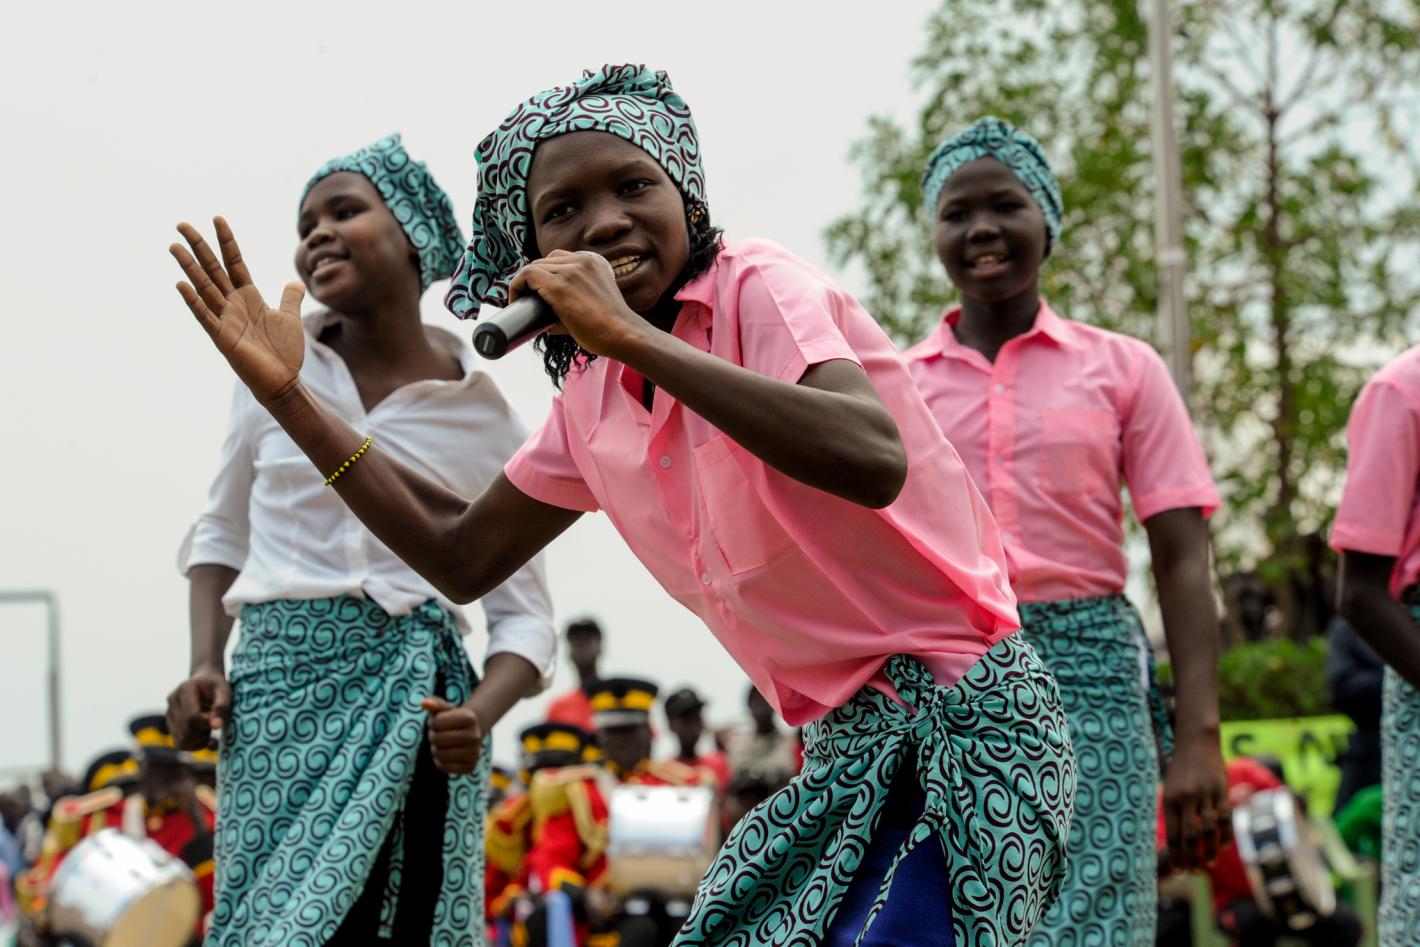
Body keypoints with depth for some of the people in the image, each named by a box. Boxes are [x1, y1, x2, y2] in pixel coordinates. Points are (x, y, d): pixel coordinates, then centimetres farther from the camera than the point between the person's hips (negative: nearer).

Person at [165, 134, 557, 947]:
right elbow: (222, 533, 19)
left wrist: (479, 716, -14)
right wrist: (205, 667, 3)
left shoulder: (482, 415, 2)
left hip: (415, 695, -1)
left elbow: (526, 613, 5)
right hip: (278, 679, 1)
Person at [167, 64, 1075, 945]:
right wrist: (285, 391, 12)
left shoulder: (760, 286, -13)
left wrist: (629, 333, -31)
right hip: (845, 754, 7)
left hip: (956, 721, -7)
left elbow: (875, 462, -32)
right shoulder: (592, 397, 9)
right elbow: (463, 556, 18)